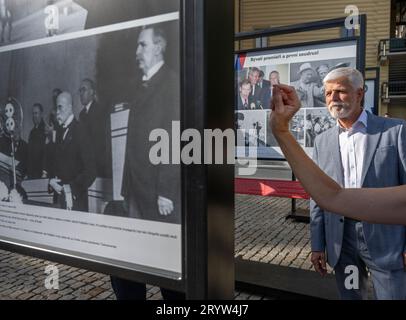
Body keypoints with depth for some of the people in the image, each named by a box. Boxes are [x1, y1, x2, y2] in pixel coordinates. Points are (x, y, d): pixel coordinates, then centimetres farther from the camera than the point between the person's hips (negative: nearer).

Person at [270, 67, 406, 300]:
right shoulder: (323, 141, 7)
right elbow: (318, 196, 8)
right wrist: (318, 245, 6)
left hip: (386, 239, -3)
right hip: (341, 240, 4)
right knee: (350, 296, 17)